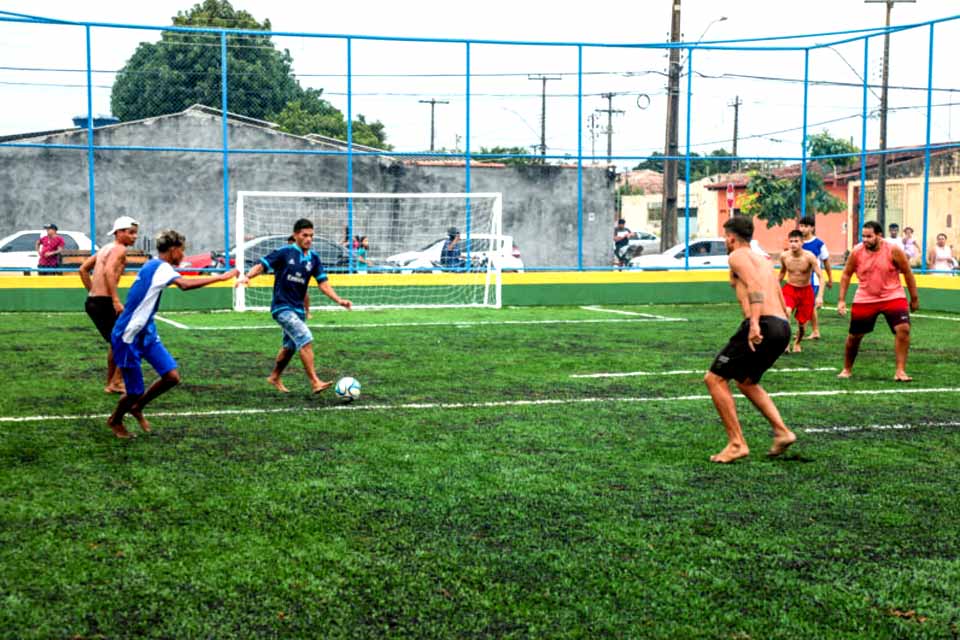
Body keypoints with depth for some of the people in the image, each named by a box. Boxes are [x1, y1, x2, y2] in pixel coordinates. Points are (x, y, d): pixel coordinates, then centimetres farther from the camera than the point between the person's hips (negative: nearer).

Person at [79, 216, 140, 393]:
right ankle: (117, 383, -4)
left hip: (92, 301, 10)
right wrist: (116, 300, -28)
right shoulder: (119, 249, -8)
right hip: (104, 303, -10)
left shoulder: (105, 248, 20)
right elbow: (109, 271, -25)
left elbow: (83, 269, 23)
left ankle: (110, 384, 28)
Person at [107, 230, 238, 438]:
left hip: (146, 333, 9)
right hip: (128, 337, -9)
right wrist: (220, 277, -35)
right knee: (134, 392, 1)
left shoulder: (153, 266, 10)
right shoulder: (160, 267, -19)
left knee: (172, 376, -3)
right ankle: (114, 421, 30)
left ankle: (137, 407, 19)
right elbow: (185, 284, -37)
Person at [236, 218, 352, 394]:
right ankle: (315, 382, -20)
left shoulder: (313, 258, 6)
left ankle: (275, 378, 41)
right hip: (282, 307, -7)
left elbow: (323, 284, 3)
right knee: (306, 340, -20)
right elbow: (261, 265, -11)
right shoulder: (285, 252, -8)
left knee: (290, 347, 19)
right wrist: (247, 276, -29)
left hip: (298, 309, 7)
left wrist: (338, 300, -10)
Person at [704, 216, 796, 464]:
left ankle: (736, 443, -5)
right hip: (783, 326, 9)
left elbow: (755, 286, -18)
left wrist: (754, 322, -29)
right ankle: (781, 431, 15)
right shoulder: (763, 259, 27)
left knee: (714, 379, -1)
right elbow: (782, 303, 25)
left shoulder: (738, 256, 1)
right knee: (746, 382, 28)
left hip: (763, 324, -9)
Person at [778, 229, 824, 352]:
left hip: (806, 291, -1)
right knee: (785, 313, -30)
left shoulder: (809, 257, -19)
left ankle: (797, 343, 37)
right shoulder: (784, 256, -9)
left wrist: (820, 296, -30)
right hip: (789, 289, 1)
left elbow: (820, 277, -18)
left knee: (802, 323, 6)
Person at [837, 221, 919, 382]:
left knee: (903, 329, -20)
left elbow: (907, 273, -2)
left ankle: (900, 371, -12)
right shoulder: (856, 252, -10)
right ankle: (847, 369, 29)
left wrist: (914, 299, 2)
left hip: (892, 297, -1)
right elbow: (846, 275, 4)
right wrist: (842, 300, 0)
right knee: (854, 336, 6)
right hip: (865, 300, 1)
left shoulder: (893, 251, -14)